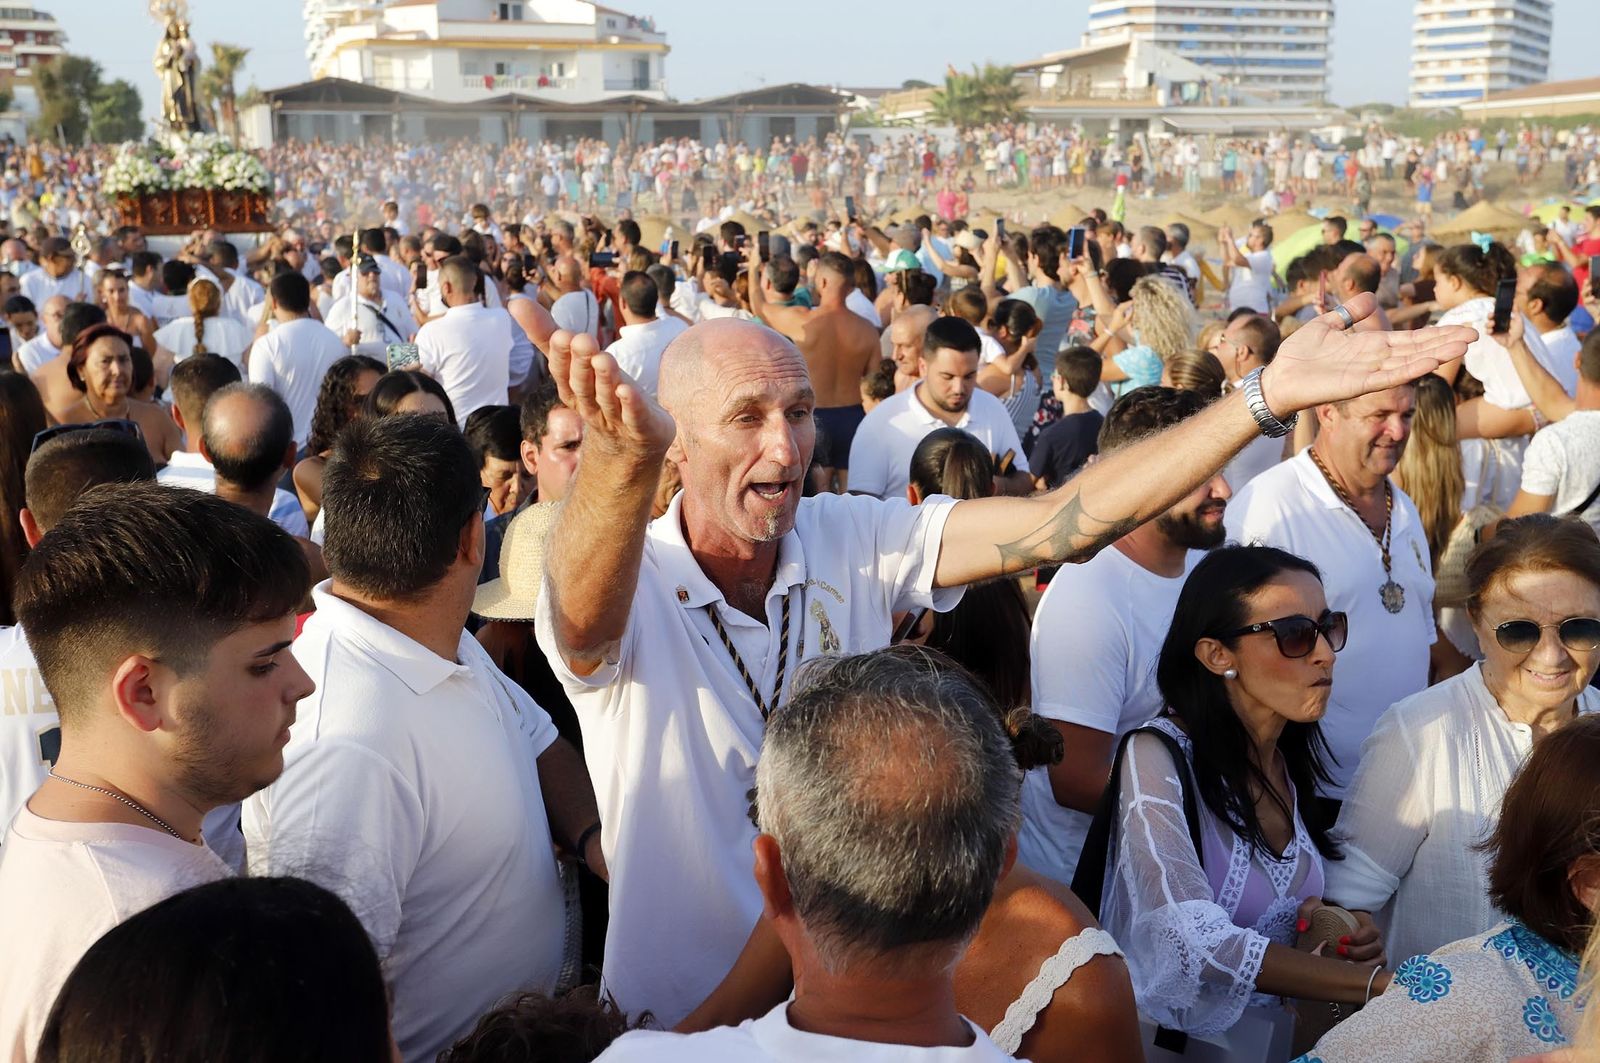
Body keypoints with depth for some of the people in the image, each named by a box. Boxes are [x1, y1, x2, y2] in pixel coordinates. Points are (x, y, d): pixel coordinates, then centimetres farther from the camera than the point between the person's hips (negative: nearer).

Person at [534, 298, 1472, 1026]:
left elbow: (1060, 523, -19)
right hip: (679, 1018, -3)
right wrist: (622, 459, -67)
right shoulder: (633, 588, -20)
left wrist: (1271, 394, -27)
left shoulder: (852, 543, -10)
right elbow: (583, 611, -44)